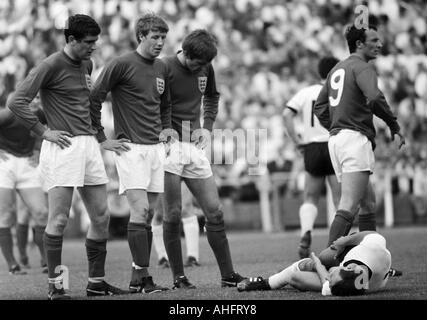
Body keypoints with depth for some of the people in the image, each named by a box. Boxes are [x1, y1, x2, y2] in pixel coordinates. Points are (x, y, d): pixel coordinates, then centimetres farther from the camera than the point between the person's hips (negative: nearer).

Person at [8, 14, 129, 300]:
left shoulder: (86, 65, 14)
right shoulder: (51, 66, -9)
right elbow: (17, 102, -13)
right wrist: (44, 132, -12)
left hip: (88, 145, 8)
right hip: (63, 148, -8)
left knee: (101, 217, 7)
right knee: (59, 219, -5)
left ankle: (97, 282, 16)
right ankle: (56, 285, 1)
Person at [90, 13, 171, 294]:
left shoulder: (162, 68, 13)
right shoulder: (121, 65, -7)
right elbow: (95, 98, -5)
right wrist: (102, 137, -5)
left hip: (156, 148, 7)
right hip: (131, 147, -7)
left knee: (149, 214, 5)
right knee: (140, 210, -14)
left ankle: (139, 276, 9)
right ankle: (142, 277, -12)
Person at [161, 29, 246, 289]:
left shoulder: (206, 68, 7)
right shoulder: (165, 68, -11)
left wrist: (207, 127, 12)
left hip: (194, 147, 6)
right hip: (169, 147, -6)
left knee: (214, 211, 3)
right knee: (173, 214, -3)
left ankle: (228, 275, 9)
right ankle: (179, 277, 6)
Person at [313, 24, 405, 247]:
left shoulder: (337, 69, 20)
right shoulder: (362, 67, -7)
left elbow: (320, 107, 23)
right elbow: (374, 98, -25)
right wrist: (394, 125, -14)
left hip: (336, 138, 10)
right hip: (356, 138, -10)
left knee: (368, 202, 17)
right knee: (348, 207, -14)